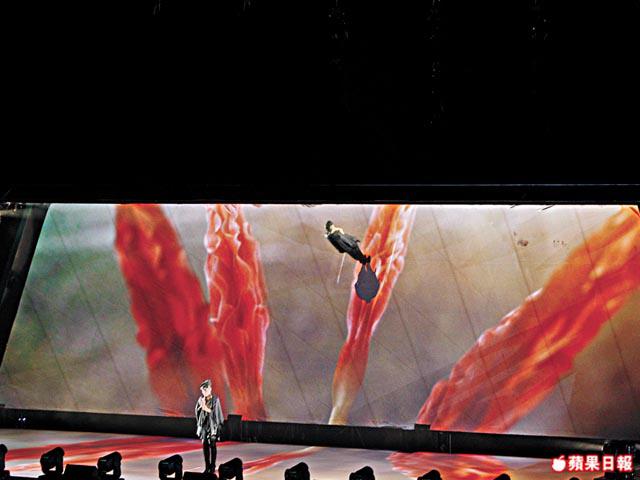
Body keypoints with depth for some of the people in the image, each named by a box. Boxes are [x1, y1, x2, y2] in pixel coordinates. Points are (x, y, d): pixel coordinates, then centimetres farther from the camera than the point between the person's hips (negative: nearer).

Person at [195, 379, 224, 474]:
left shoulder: (215, 399, -9)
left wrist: (206, 408, -21)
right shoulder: (201, 399, 4)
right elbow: (197, 410, 2)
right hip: (204, 424, 4)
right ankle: (207, 466, 13)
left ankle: (212, 467, 8)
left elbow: (216, 412, -12)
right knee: (205, 445, 4)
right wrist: (201, 405, -15)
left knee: (212, 445, 0)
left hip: (212, 424, -4)